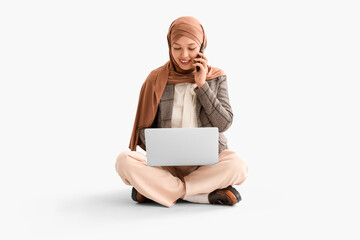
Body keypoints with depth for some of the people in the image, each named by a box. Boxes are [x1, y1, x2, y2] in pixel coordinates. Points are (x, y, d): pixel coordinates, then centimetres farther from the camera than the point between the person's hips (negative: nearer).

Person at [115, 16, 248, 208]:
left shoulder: (215, 77, 5)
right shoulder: (157, 79, 3)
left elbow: (224, 123, -5)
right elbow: (144, 129, 4)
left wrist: (202, 85, -9)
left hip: (208, 162, 0)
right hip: (168, 164, 1)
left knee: (237, 166, -33)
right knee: (124, 160, -27)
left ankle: (155, 190, -22)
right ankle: (208, 195, -27)